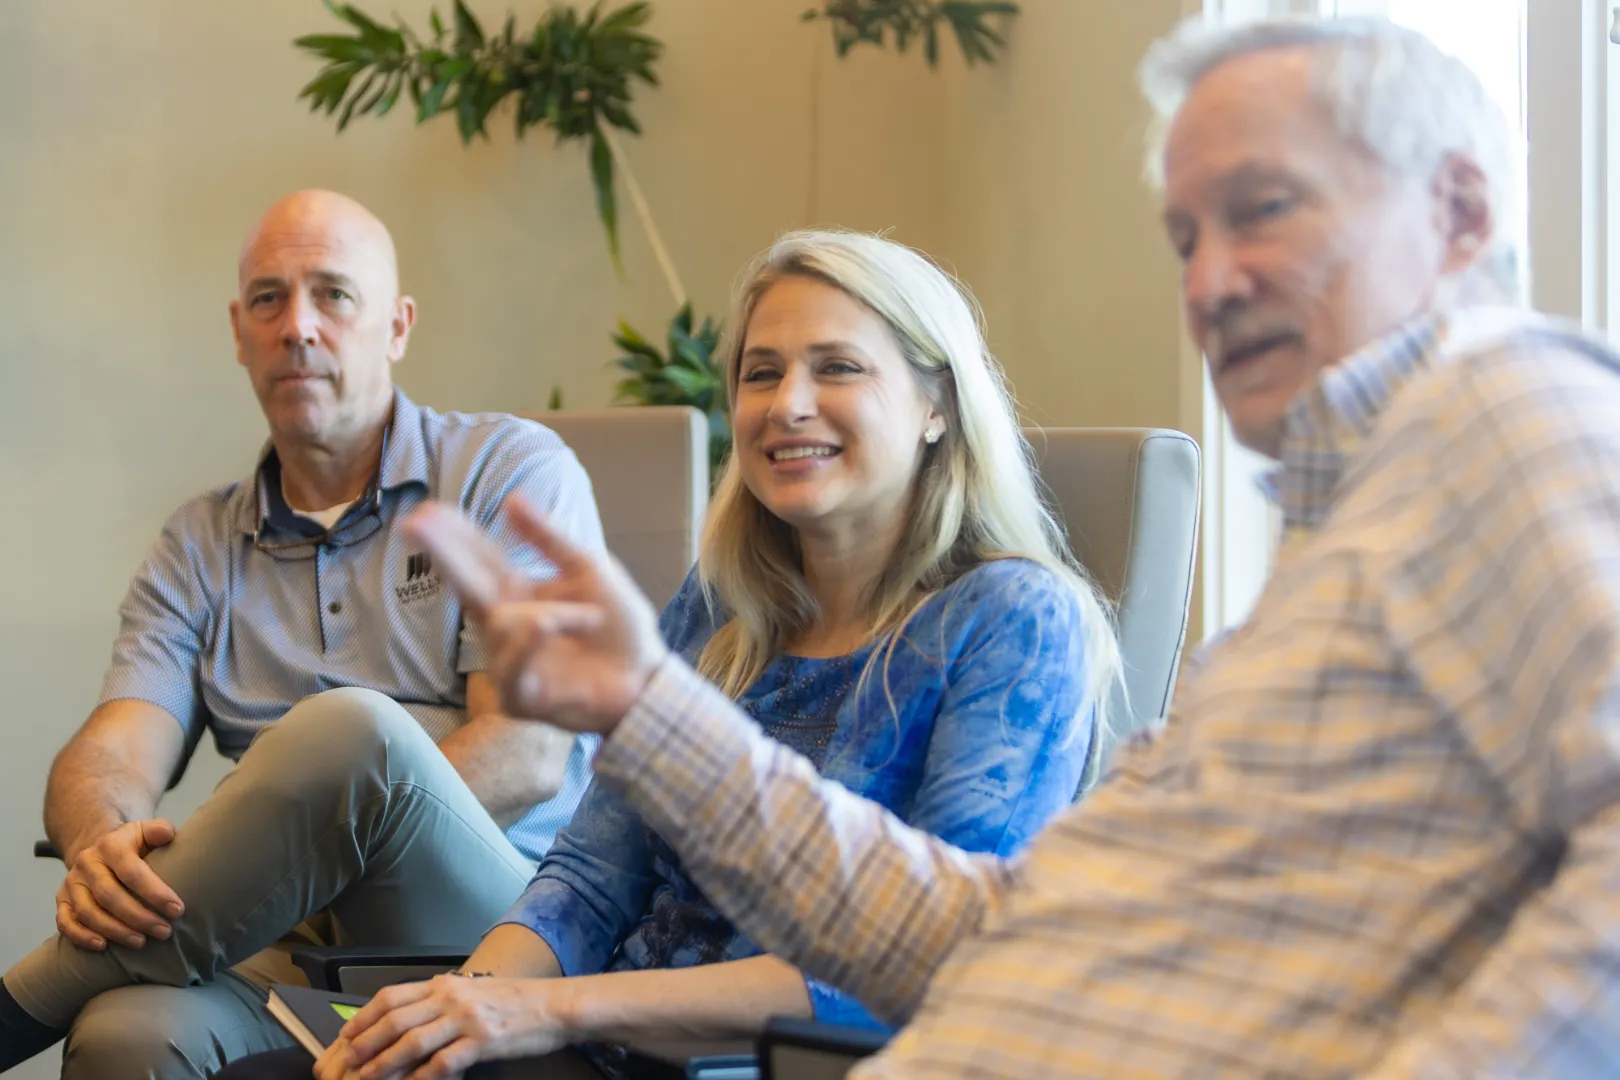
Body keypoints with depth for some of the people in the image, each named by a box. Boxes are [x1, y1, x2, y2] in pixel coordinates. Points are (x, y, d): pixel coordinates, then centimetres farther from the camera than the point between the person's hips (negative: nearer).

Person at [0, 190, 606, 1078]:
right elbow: (112, 749, 5)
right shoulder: (199, 547, 20)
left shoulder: (513, 472, 7)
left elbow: (528, 756, -5)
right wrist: (99, 843, -21)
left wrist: (279, 845, -15)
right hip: (291, 947, 1)